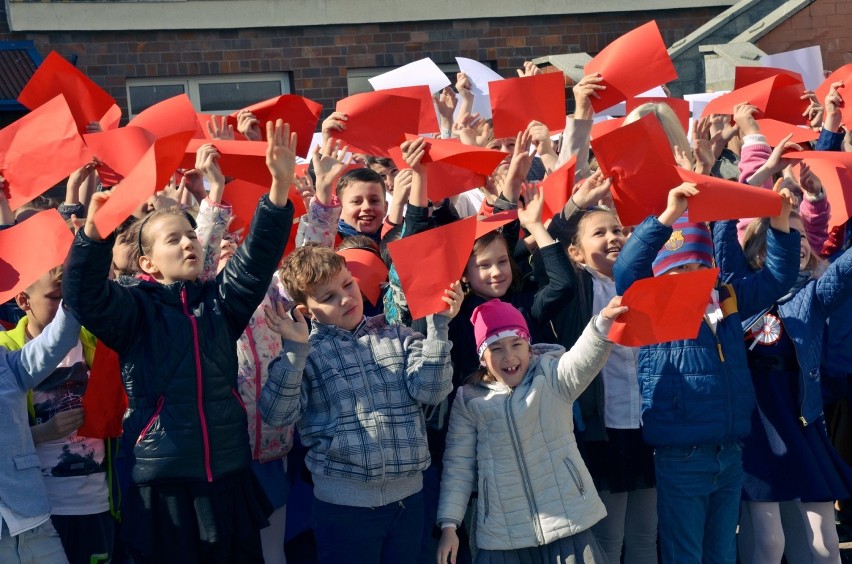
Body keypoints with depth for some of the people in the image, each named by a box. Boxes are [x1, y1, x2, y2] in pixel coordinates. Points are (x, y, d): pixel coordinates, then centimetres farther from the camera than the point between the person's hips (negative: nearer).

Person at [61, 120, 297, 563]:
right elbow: (84, 296, -17)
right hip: (162, 484, -3)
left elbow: (258, 257, -5)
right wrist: (94, 231, -34)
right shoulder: (135, 306, 1)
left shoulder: (219, 300, 8)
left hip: (229, 477, 3)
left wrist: (280, 188, -19)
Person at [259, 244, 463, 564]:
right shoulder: (305, 353, 1)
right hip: (344, 501, -2)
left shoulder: (398, 336, 7)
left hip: (408, 494, 3)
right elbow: (277, 416, -11)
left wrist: (438, 327, -12)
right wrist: (296, 350, -19)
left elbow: (430, 391, -6)